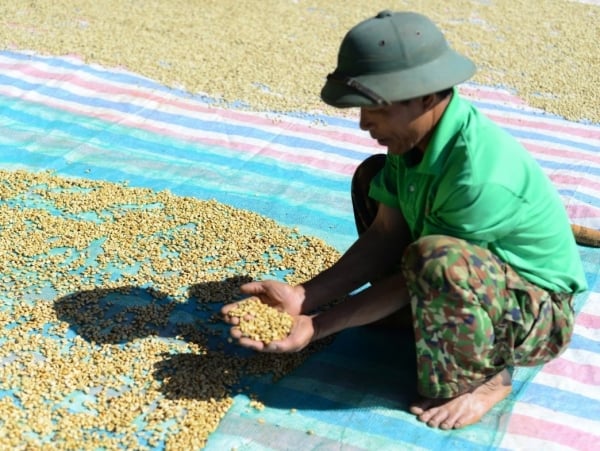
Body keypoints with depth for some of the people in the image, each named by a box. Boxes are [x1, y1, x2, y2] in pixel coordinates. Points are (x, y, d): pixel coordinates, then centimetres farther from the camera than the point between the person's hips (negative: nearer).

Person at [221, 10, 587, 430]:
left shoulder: (480, 174, -36)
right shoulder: (415, 131, -11)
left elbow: (420, 269, -27)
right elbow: (385, 237, -9)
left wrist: (315, 327, -25)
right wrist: (301, 297, -19)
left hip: (539, 312, -8)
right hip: (474, 274, 8)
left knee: (436, 259, -40)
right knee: (373, 177, 4)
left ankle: (480, 377, -9)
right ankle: (417, 316, 13)